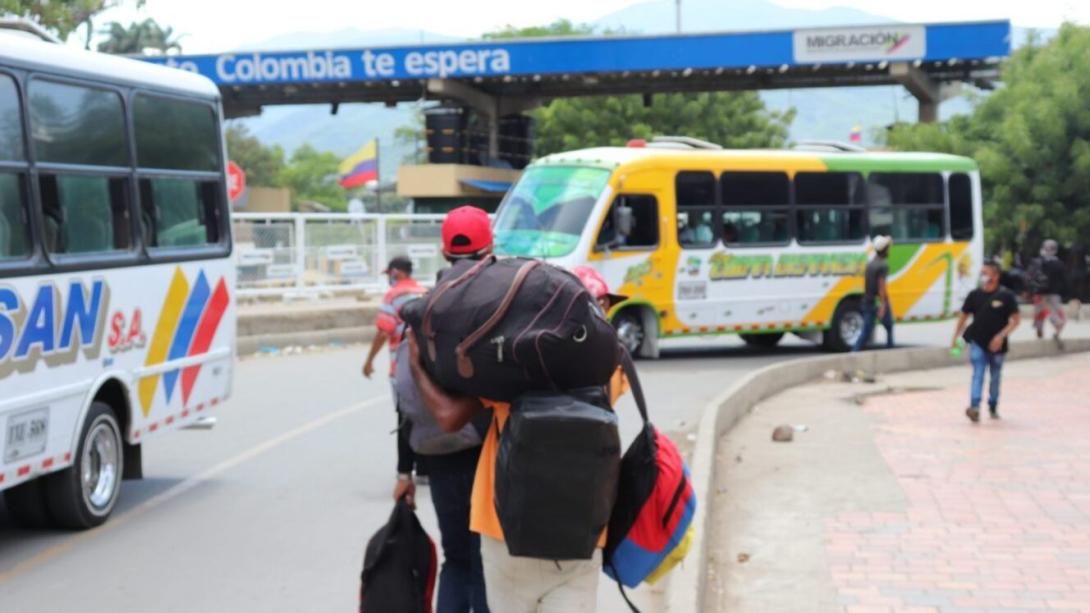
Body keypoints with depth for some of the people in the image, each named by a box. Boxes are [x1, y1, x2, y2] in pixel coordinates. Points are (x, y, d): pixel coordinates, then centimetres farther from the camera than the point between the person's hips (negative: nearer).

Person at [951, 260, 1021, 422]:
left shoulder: (1006, 296, -9)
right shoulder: (974, 295, -1)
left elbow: (1016, 319, -8)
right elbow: (964, 317, 9)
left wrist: (1001, 336, -19)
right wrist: (955, 338, 6)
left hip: (997, 344, 0)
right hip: (977, 342, 0)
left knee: (996, 377, 14)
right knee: (978, 373, -13)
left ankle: (993, 407, 33)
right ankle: (974, 407, -25)